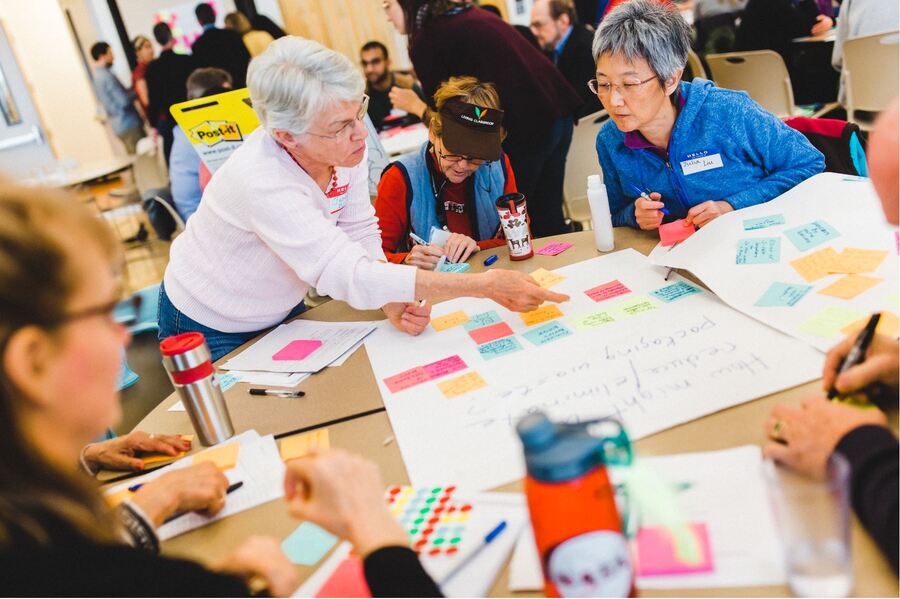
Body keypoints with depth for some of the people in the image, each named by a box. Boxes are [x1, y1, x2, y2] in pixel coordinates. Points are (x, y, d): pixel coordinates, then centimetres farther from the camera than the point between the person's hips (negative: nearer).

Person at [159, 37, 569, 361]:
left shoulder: (346, 144, -18)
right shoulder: (261, 181, -38)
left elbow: (360, 234, -9)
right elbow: (346, 274, -42)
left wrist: (393, 301, -28)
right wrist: (485, 285, -44)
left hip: (281, 310, 6)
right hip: (212, 333, -5)